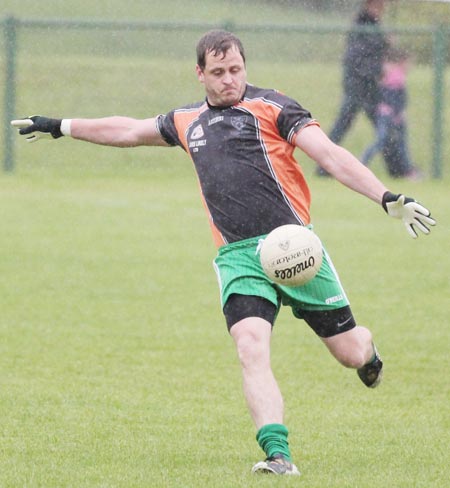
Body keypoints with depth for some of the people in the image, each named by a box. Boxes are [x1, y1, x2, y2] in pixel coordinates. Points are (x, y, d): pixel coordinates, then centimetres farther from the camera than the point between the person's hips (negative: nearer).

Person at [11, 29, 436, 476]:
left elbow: (330, 156, -5)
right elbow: (128, 131, 35)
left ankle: (367, 347, 41)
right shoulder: (188, 122, 19)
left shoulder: (271, 108, 3)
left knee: (350, 352, 2)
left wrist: (386, 198, -17)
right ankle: (278, 455, -26)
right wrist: (59, 127, 41)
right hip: (237, 256, 3)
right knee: (251, 347, -22)